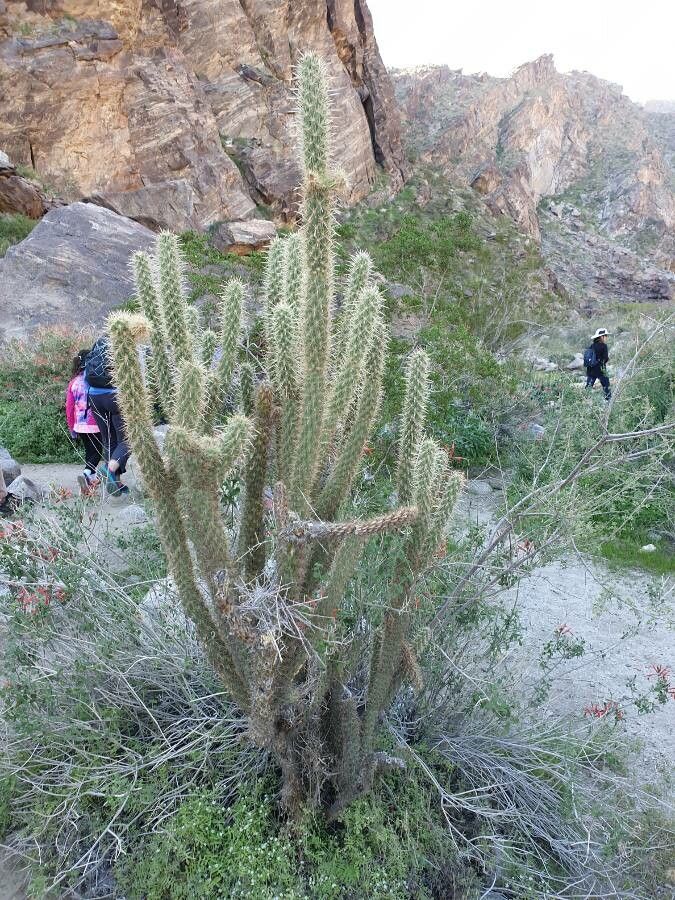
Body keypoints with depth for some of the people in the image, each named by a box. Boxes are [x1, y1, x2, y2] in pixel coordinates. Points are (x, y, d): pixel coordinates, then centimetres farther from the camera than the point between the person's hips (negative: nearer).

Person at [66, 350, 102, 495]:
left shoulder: (73, 382, 2)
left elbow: (69, 408, 6)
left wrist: (72, 428, 16)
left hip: (80, 426, 5)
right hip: (96, 425, -5)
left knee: (89, 452, 19)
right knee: (96, 453, 4)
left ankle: (92, 479, 26)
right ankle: (86, 474, -19)